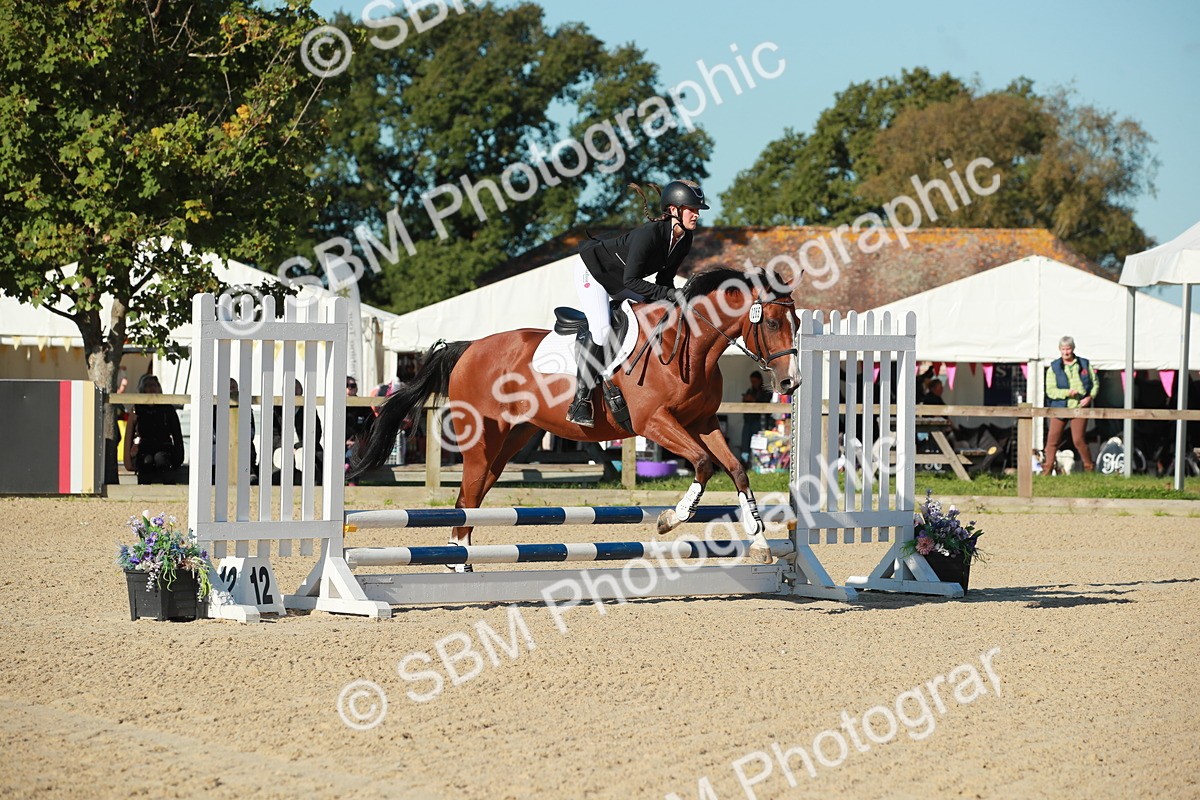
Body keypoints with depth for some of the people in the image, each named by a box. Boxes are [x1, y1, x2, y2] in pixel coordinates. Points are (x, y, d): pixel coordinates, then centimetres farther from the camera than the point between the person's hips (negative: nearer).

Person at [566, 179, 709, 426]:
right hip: (591, 268, -10)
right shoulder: (649, 233, -35)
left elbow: (664, 278, 0)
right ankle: (580, 402, -21)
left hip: (617, 281, 10)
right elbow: (631, 280, -33)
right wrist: (669, 294, -35)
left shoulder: (684, 240, -10)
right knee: (600, 329, -25)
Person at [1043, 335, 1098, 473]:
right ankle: (1046, 471, 6)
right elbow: (1050, 390, -5)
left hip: (1079, 407, -1)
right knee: (1052, 439, -1)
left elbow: (1095, 383, 12)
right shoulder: (1053, 368, 1)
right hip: (1059, 407, 1)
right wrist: (1067, 393, -20)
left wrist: (1090, 397, -6)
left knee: (1078, 439, -9)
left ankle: (1089, 468, 6)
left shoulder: (1084, 364, 5)